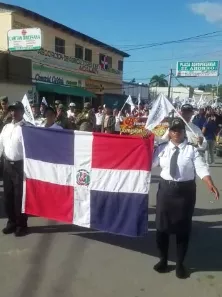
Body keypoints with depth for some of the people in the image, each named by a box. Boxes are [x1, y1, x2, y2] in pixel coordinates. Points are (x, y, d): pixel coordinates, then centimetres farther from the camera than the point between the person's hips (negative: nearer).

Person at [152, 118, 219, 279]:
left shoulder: (192, 149, -5)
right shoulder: (162, 148, 3)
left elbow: (201, 168, -15)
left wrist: (210, 184, -30)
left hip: (185, 190, -2)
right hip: (166, 189, 2)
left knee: (183, 227, 8)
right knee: (162, 225, 10)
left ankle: (180, 264, 29)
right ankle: (163, 260, 32)